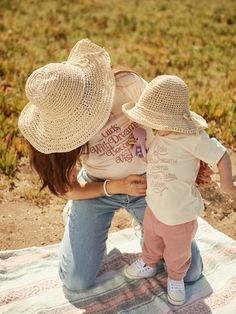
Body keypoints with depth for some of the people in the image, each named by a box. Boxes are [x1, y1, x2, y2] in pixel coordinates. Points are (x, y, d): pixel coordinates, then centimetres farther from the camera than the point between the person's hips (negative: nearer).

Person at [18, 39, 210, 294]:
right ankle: (74, 217, 27)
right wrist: (115, 186, -26)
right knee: (76, 283, 0)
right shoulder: (59, 129, -25)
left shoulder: (127, 85, -30)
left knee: (191, 272, 2)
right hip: (98, 189, 0)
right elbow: (69, 189, -11)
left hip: (149, 181, 1)